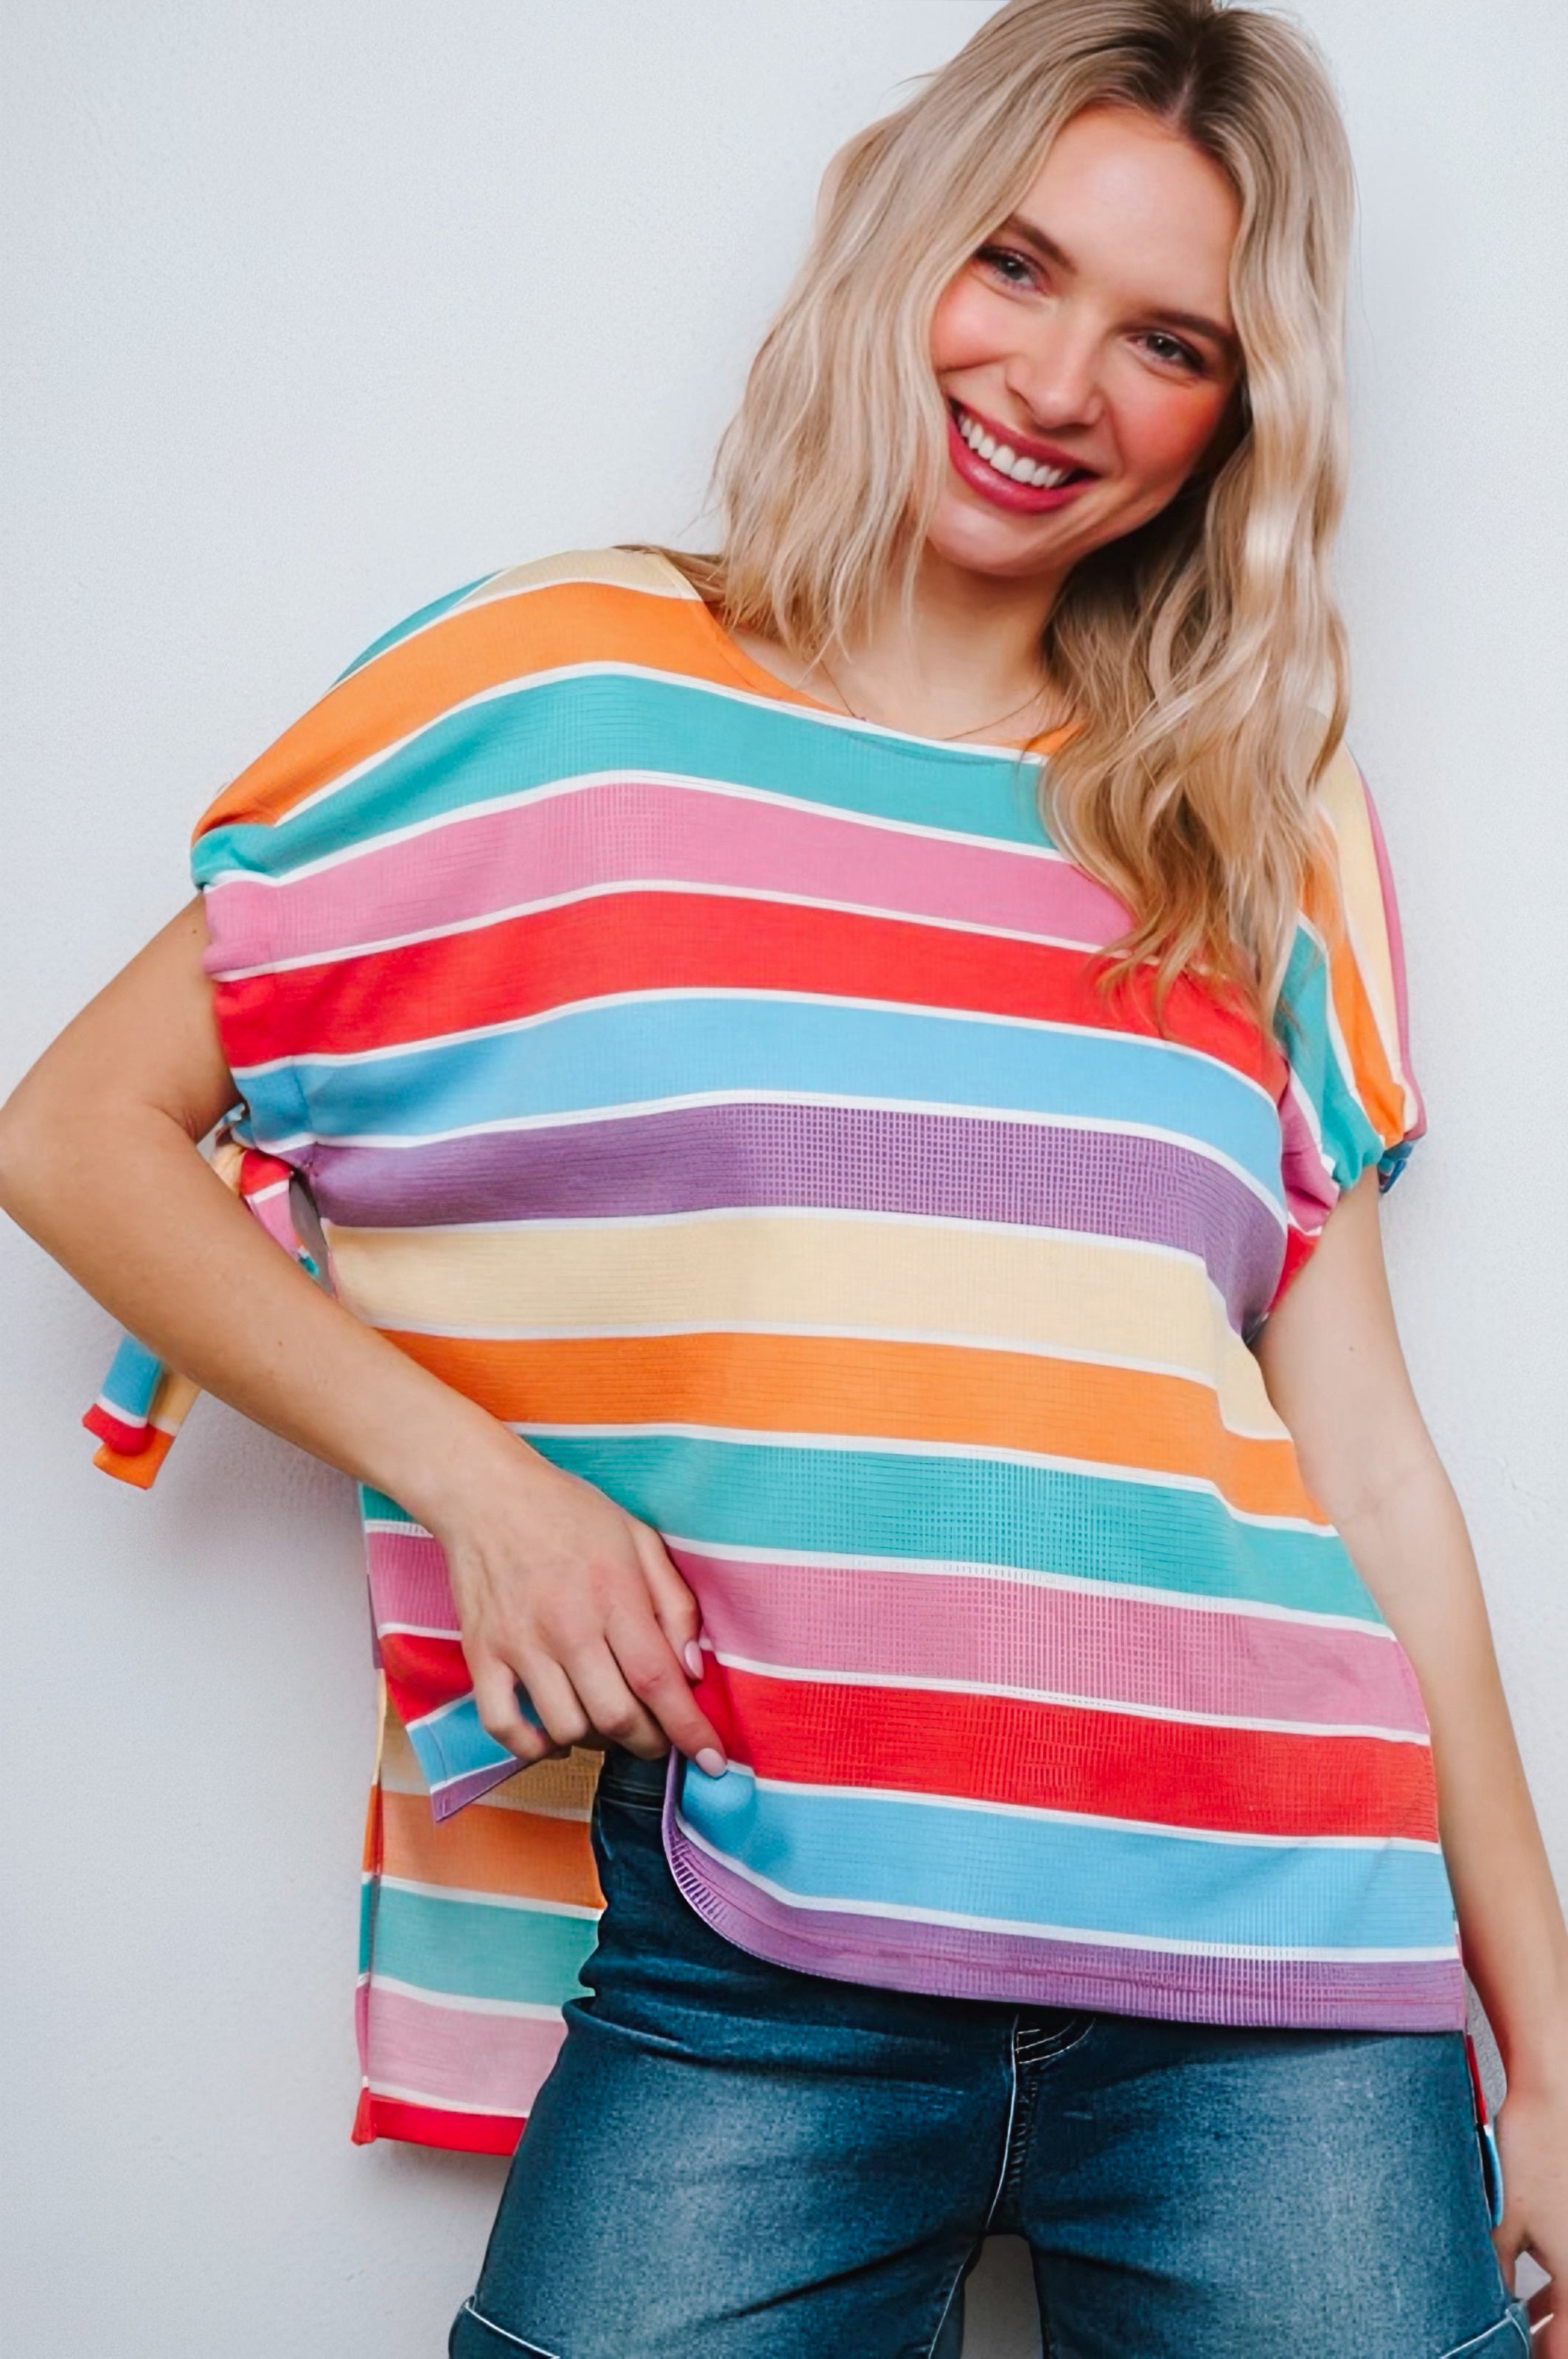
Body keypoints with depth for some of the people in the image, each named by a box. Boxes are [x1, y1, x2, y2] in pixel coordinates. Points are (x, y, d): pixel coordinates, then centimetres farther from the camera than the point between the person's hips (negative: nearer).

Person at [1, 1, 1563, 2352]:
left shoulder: (1261, 842, 11)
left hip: (1277, 1947, 3)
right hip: (741, 1968, -2)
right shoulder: (567, 694, 5)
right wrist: (461, 1466, -8)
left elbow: (1365, 1470, 11)